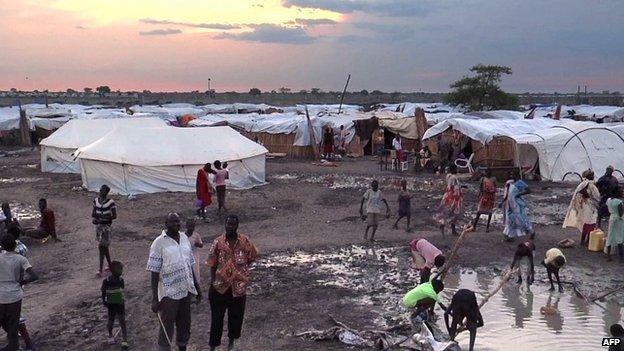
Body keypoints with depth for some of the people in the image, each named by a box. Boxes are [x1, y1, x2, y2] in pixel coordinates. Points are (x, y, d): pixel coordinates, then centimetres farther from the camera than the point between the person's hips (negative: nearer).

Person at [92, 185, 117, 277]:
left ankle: (101, 270, -5)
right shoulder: (96, 200, 5)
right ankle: (110, 266, 29)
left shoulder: (110, 202, -13)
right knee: (104, 247, 15)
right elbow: (93, 212, 13)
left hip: (106, 226, -6)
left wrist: (104, 218, -24)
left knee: (102, 247, -9)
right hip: (98, 225, 6)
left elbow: (115, 216, -12)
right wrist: (94, 217, -10)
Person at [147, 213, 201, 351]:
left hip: (186, 291, 6)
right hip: (168, 294, -5)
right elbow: (154, 273, -11)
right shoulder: (159, 243, -12)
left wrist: (197, 287, 15)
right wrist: (155, 299, -14)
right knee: (167, 329, 5)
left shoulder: (185, 239, 6)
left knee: (184, 325, 18)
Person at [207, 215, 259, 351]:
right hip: (220, 285, -1)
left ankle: (232, 340, 37)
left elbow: (252, 257, 10)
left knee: (236, 315, 14)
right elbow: (212, 264, -2)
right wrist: (213, 281, -8)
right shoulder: (218, 242, -6)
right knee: (216, 316, 4)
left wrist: (242, 268, 2)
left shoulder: (245, 241, -5)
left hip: (238, 286, 1)